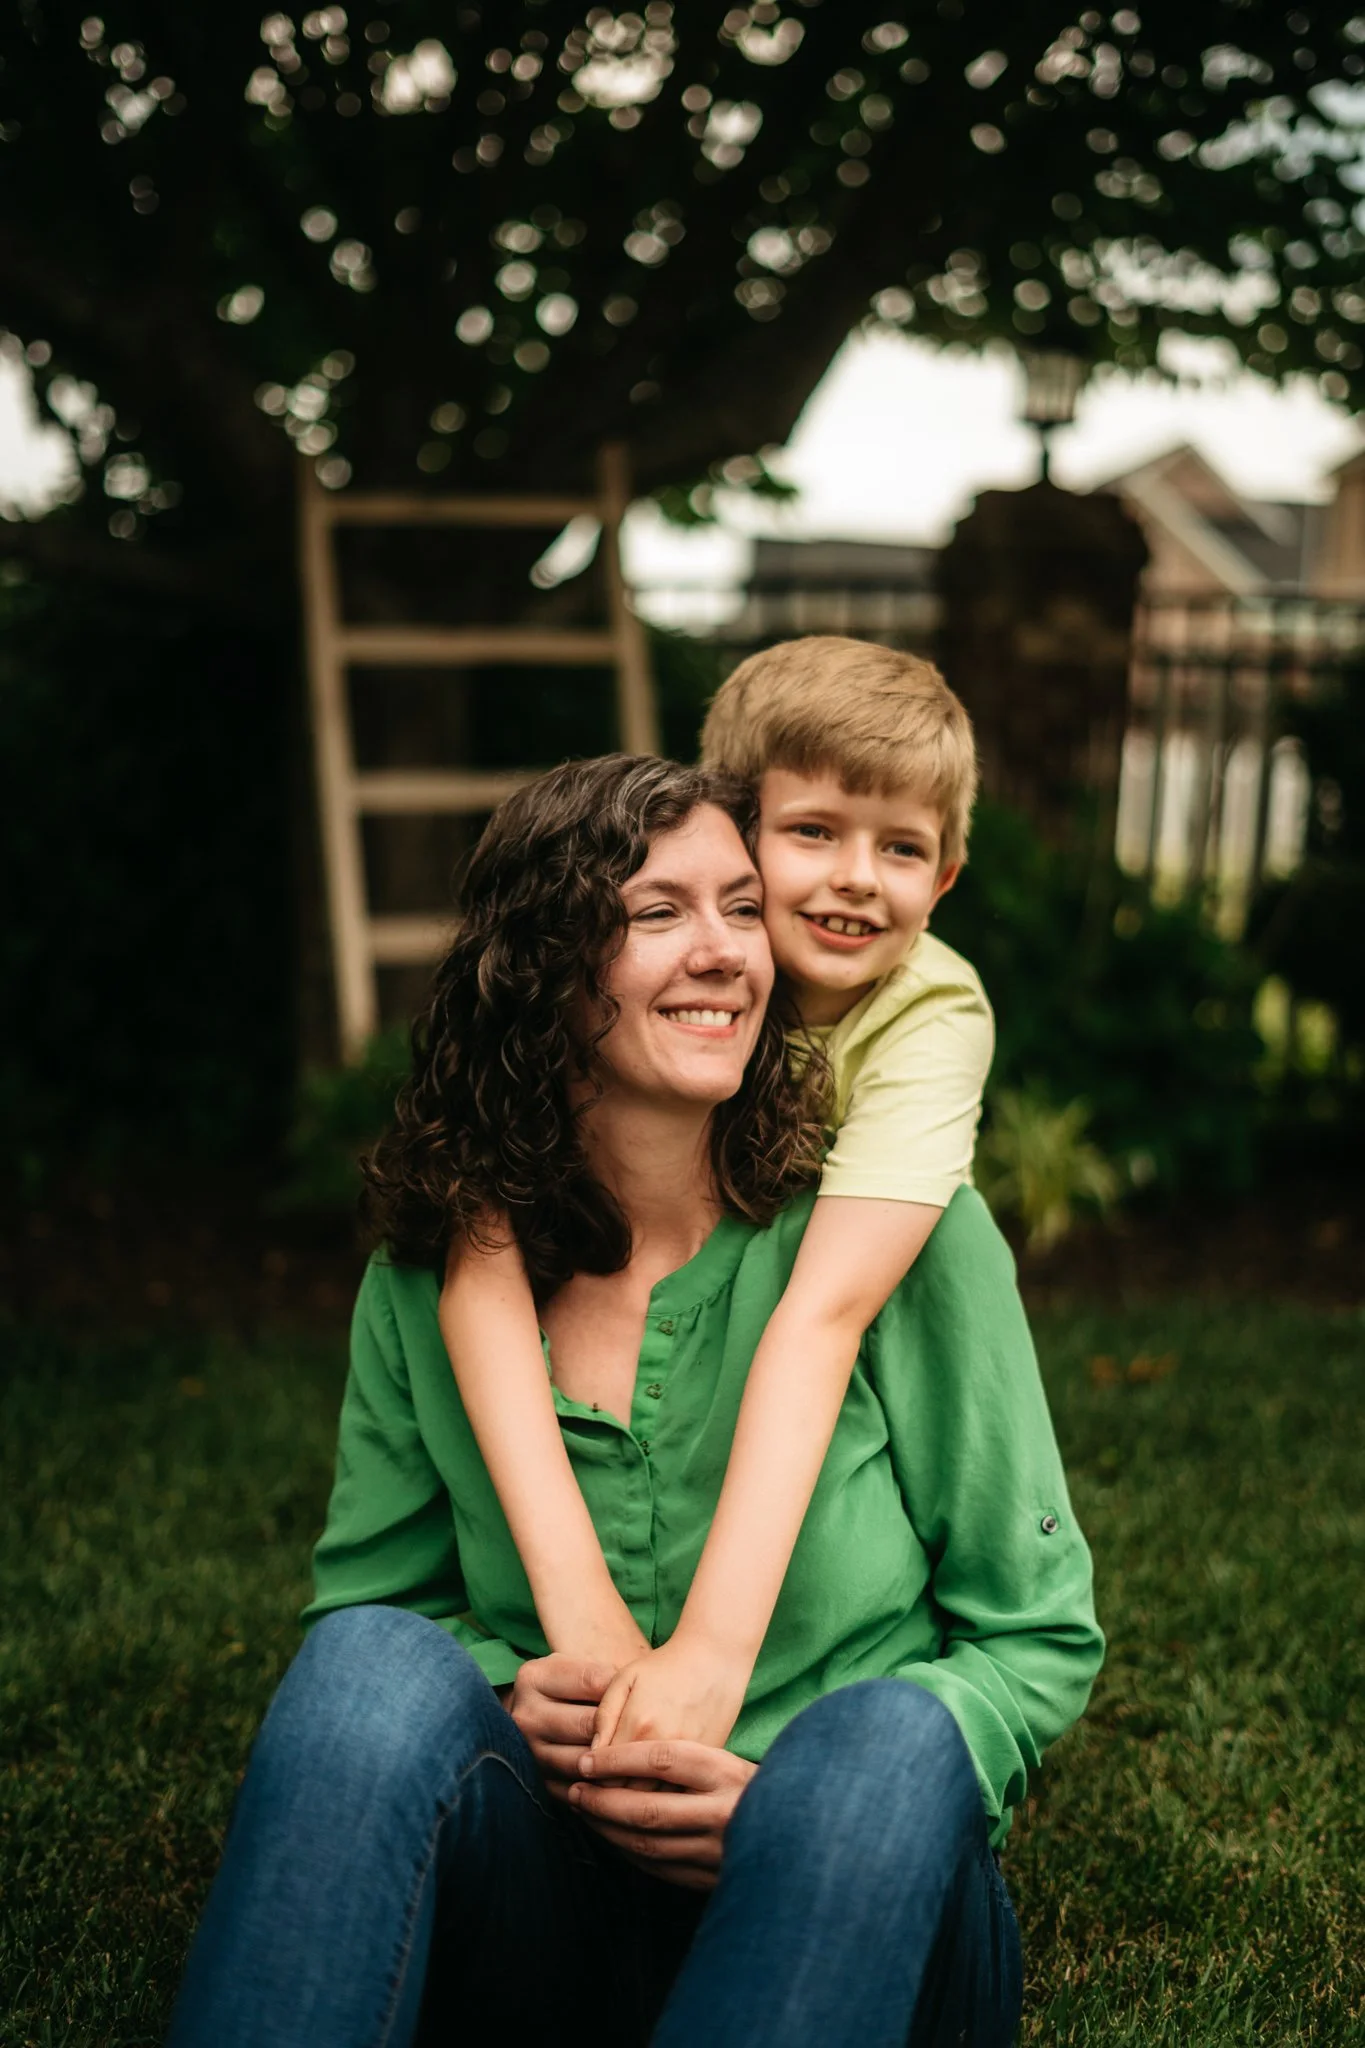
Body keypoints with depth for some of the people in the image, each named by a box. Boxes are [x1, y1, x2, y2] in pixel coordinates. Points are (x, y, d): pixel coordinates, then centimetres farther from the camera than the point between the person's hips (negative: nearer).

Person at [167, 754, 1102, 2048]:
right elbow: (374, 1597, 10)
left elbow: (1040, 1636, -1)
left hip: (855, 1895, -1)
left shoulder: (905, 1229, -7)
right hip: (541, 1909, 1)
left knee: (884, 1742, -35)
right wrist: (498, 1699, -14)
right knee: (376, 1668, -29)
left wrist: (792, 1798, -19)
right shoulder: (432, 1274, 0)